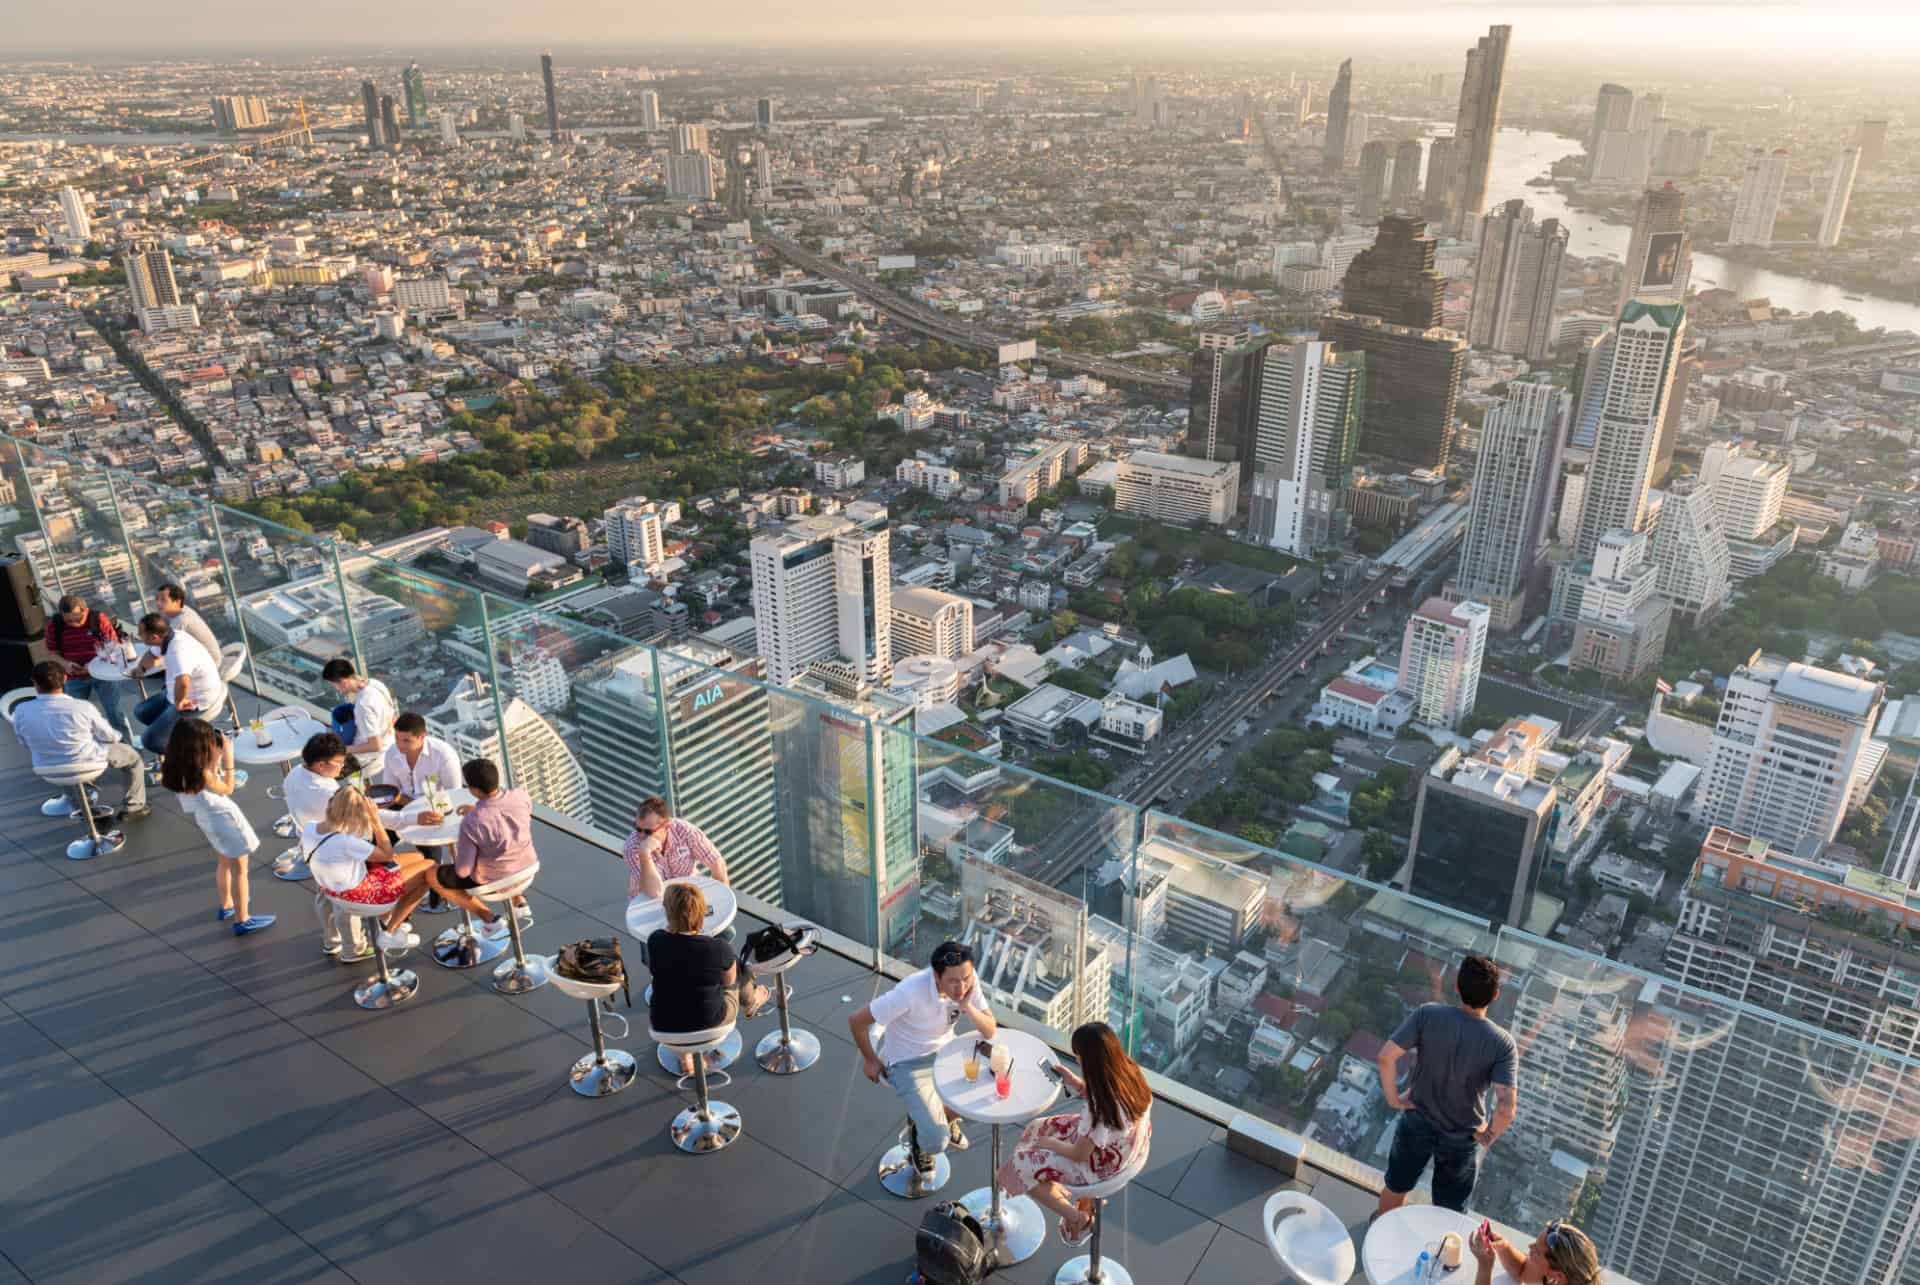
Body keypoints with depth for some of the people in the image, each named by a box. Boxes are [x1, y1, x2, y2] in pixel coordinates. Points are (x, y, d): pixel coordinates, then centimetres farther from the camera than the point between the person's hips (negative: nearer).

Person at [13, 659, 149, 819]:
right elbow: (108, 736, -10)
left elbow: (28, 746, 1)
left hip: (48, 771, 4)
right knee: (131, 755, 21)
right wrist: (117, 735, 15)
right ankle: (133, 807, 25)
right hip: (86, 764, -4)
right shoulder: (81, 707, -26)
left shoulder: (21, 711, -16)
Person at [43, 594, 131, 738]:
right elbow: (53, 652, 3)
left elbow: (114, 646, -10)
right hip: (74, 679, 2)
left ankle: (128, 747, 13)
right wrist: (65, 664, -18)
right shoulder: (54, 625, -8)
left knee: (116, 714, 0)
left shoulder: (99, 619, -14)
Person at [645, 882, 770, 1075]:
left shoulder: (655, 941, -20)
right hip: (710, 1023, -2)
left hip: (664, 1025, 2)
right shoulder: (719, 949, -25)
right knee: (740, 970, 24)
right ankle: (750, 1000, 59)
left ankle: (684, 1057, 39)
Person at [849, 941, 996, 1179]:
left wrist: (967, 1007, -32)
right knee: (937, 1142, -20)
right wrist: (870, 1060, -6)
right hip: (908, 1065, -5)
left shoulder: (968, 981, -18)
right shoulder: (911, 992, -33)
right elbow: (857, 1021, -22)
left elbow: (990, 1032, -14)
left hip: (946, 1053, 5)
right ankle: (918, 1127, 18)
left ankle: (944, 1115, 22)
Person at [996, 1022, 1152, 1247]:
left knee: (1019, 1167, 5)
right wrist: (1077, 1084, -3)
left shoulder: (1099, 1108, -38)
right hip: (1124, 1146, 7)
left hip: (1102, 1165, -7)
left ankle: (1076, 1217, 15)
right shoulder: (1130, 1070, -17)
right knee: (1040, 1127, 21)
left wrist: (1050, 1143, -5)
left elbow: (1079, 1155, -22)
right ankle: (1086, 1203, 28)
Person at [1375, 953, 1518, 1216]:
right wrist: (1489, 1136, -11)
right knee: (1449, 1211, 25)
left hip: (1417, 1123, 2)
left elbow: (1386, 1057, -26)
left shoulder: (1428, 1015, -23)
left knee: (1397, 1185, 30)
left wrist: (1393, 1098, -10)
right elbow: (1506, 1109, -32)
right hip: (1461, 1138, -2)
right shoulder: (1502, 1043, -25)